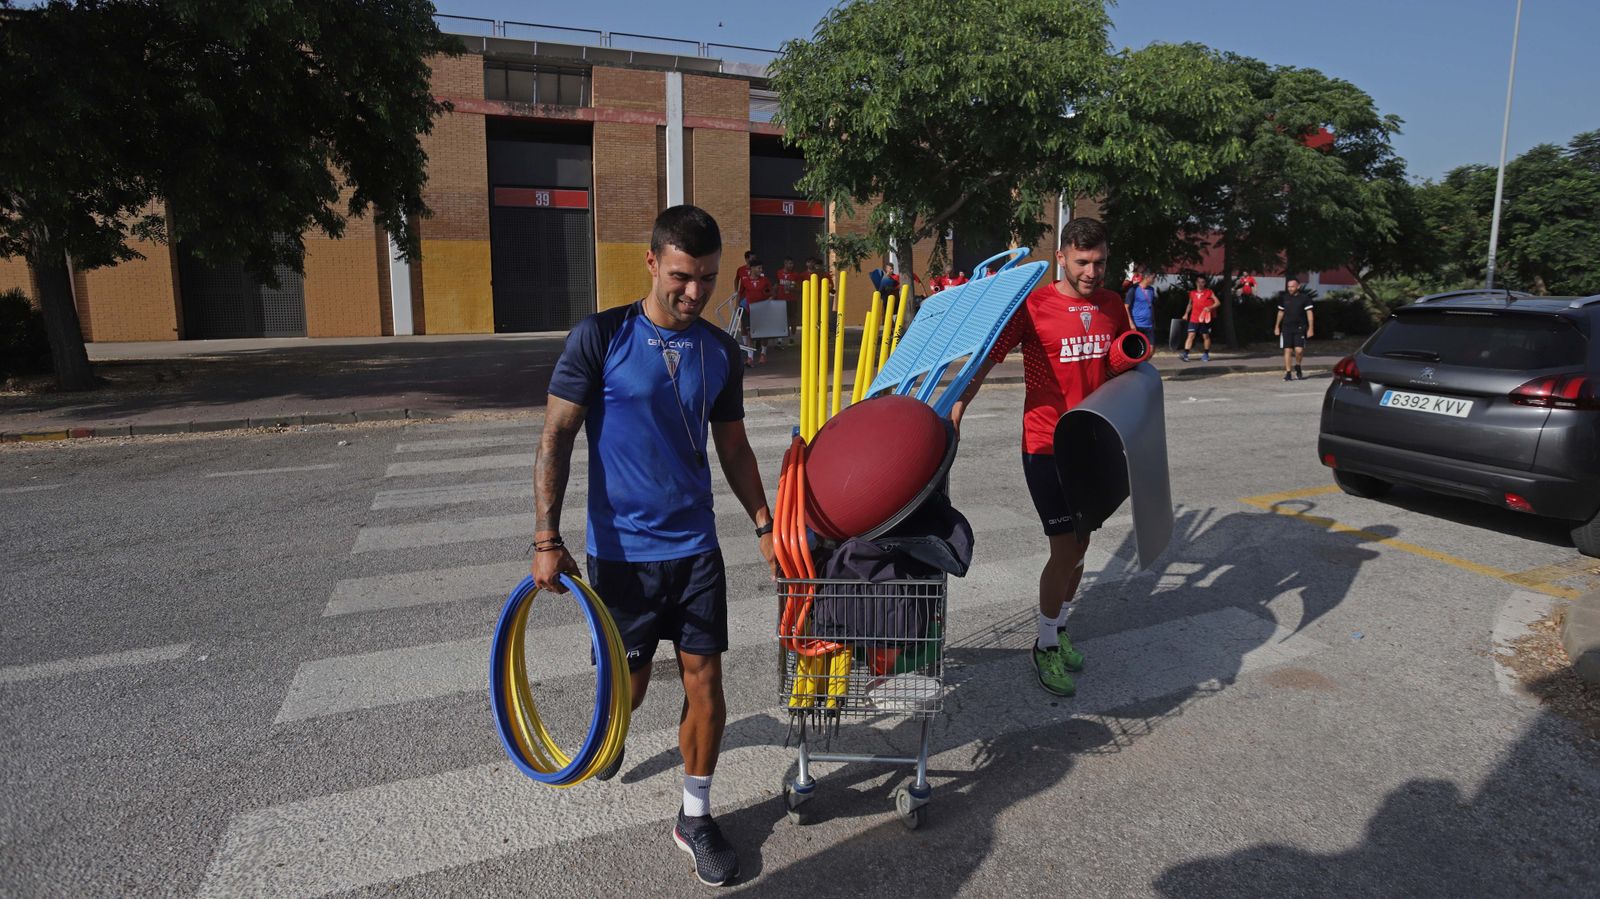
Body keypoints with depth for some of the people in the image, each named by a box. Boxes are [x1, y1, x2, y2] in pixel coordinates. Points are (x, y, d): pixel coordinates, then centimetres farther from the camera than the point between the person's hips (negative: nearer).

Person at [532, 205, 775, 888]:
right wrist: (546, 538, -15)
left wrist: (765, 526, 10)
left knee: (705, 684, 4)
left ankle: (695, 817, 24)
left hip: (695, 548, 3)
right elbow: (556, 437, -9)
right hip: (621, 550, -3)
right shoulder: (600, 337, -9)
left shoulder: (720, 352, 3)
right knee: (628, 687, 11)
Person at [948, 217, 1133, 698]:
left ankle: (1060, 628, 35)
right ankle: (1045, 647, 14)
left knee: (1079, 545, 15)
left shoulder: (1113, 306, 5)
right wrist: (952, 415, -23)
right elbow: (985, 360, -14)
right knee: (1066, 551, -6)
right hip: (1047, 446, -6)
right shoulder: (1033, 305, -13)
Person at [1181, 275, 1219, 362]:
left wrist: (1210, 307, -20)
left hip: (1205, 319, -2)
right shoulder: (1192, 293, 9)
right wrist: (1186, 314, 16)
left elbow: (1218, 302, -3)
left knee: (1206, 336, 7)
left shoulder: (1209, 292, -1)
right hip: (1194, 319, 2)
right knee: (1191, 335, -8)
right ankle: (1185, 354, -15)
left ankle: (1206, 354, 19)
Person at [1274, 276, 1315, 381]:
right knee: (1287, 350, -2)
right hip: (1286, 328, 3)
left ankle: (1298, 367, 18)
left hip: (1300, 328, -2)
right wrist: (1277, 326, 19)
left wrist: (1311, 328, -8)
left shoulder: (1304, 298, -1)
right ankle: (1287, 373, 3)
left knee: (1299, 350, -11)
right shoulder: (1284, 298, 8)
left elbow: (1309, 313, -2)